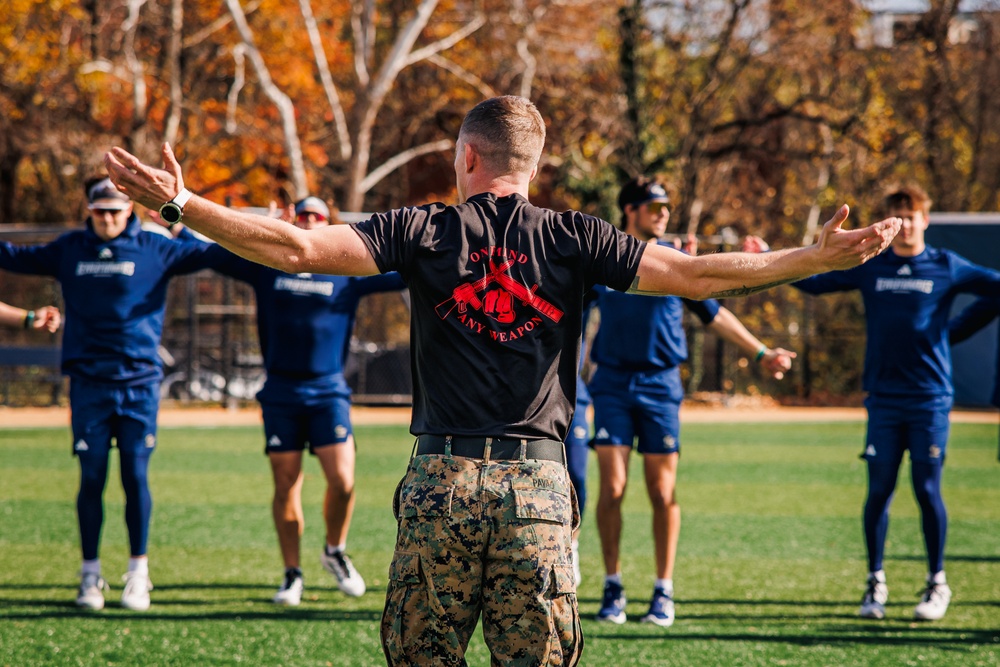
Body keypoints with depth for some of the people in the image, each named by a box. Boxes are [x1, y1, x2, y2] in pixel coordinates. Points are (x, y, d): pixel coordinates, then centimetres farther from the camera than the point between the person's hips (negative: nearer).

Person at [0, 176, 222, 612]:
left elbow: (208, 255, 3)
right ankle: (90, 575, 10)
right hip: (88, 382, 1)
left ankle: (138, 575, 6)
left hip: (140, 382, -1)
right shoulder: (69, 250, 9)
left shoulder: (154, 250, 3)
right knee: (92, 479, 1)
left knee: (135, 476, -2)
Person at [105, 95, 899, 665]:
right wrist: (821, 257, 4)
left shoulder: (423, 231, 3)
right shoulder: (573, 238, 4)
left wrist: (184, 203, -3)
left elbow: (296, 247, -7)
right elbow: (696, 275, -1)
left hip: (440, 480, 0)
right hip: (538, 485, 0)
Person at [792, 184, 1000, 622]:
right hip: (883, 400, 1)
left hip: (931, 399, -1)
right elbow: (813, 282, 10)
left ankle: (937, 582, 11)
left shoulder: (946, 268, 3)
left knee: (927, 489, -1)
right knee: (879, 490, 2)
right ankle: (875, 582, 13)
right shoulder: (868, 267, 7)